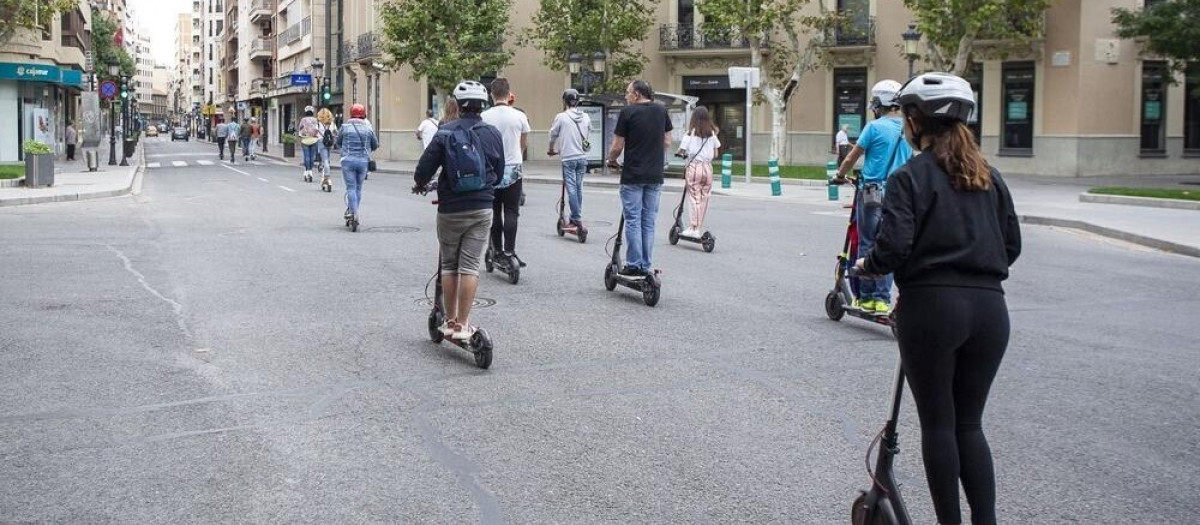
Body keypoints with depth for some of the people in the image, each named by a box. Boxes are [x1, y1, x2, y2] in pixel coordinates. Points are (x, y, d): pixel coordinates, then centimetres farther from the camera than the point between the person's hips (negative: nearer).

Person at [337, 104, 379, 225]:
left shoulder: (345, 127, 0)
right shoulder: (368, 128, 2)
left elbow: (338, 142, 13)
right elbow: (375, 145, 12)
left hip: (348, 160, -1)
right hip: (363, 161, 1)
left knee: (351, 187, -2)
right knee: (358, 187, 13)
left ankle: (354, 212, -11)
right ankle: (352, 210, 18)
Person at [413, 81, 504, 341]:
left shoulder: (445, 132, -7)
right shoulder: (494, 134, 1)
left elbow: (424, 170, -8)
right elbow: (499, 174, 11)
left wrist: (421, 184, 14)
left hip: (450, 210, -1)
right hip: (482, 210, 1)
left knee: (449, 266, 12)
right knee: (470, 266, 3)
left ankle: (450, 321, 17)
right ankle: (463, 325, 1)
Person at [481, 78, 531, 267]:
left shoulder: (484, 117, -6)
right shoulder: (519, 116, -4)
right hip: (513, 169, -1)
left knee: (494, 211, 10)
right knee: (511, 212, 0)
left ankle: (496, 250, 15)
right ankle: (509, 251, -8)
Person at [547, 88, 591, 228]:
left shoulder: (561, 117, -7)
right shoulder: (586, 117, 5)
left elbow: (553, 135, 5)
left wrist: (552, 150, 23)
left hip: (568, 158, -4)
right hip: (582, 157, 4)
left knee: (571, 188, -3)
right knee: (579, 187, 11)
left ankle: (577, 219, -6)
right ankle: (576, 218, 15)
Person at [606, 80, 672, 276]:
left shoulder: (628, 112, -8)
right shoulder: (661, 111, 6)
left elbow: (617, 146, -6)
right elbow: (667, 142, 11)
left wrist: (611, 160, 13)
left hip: (633, 175, -4)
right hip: (655, 175, 4)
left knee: (633, 220, 2)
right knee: (649, 221, 9)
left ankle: (633, 265, 2)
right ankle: (646, 266, 11)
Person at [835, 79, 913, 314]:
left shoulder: (875, 127, -9)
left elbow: (852, 157, -2)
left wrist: (840, 175, 16)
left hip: (872, 192, -5)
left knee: (867, 245, 3)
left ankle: (866, 297, 7)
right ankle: (883, 298, 7)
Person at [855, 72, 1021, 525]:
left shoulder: (910, 176, -6)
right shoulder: (988, 177, 11)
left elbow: (893, 247, -15)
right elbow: (1011, 246, 12)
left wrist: (867, 264, 5)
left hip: (931, 305, -5)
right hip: (989, 306, 5)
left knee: (937, 423, 7)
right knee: (970, 424, 14)